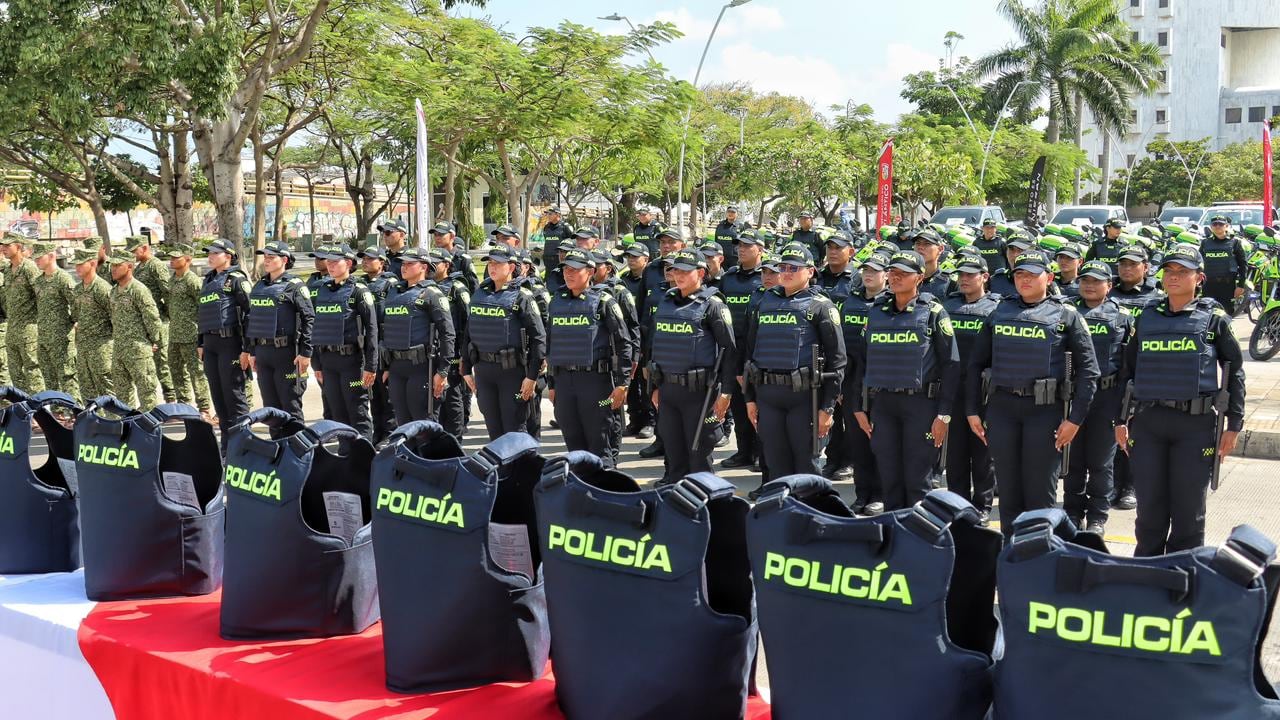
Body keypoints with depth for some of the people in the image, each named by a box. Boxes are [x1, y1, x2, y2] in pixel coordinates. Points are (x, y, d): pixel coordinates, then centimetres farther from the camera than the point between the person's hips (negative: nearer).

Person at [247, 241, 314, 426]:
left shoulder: (295, 286, -6)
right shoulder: (259, 286, 14)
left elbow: (309, 318, -11)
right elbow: (252, 319, 19)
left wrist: (305, 352, -16)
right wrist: (252, 352, 16)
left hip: (286, 351, -7)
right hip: (262, 351, 7)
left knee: (291, 405, -2)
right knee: (270, 407, 11)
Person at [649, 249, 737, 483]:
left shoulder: (712, 304, -6)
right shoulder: (665, 302, 12)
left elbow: (729, 349, -9)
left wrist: (725, 393, -13)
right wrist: (655, 386, 16)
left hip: (698, 390, -6)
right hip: (667, 388, 6)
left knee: (698, 451, 1)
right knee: (672, 449, 12)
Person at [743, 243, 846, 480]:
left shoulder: (820, 306, -2)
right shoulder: (764, 303, 13)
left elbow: (837, 359, -6)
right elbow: (750, 351, 16)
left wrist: (827, 407, -10)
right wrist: (750, 398, 11)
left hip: (803, 396, -4)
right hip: (767, 395, 4)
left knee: (805, 465, 3)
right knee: (775, 465, 10)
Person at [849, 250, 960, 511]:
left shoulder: (933, 312, -1)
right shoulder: (877, 312, 11)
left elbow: (950, 364, -4)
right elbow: (861, 361, 15)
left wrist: (944, 414, -9)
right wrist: (859, 407, 10)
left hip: (920, 403, -4)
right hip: (882, 403, 4)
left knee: (916, 479, -1)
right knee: (889, 478, 7)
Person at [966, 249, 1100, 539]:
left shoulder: (1065, 315, 1)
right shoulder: (999, 313, 11)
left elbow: (1087, 368, -2)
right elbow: (976, 363, 14)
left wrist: (1075, 418, -8)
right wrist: (973, 411, 7)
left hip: (1045, 409, -3)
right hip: (1002, 407, 3)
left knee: (1040, 492, 1)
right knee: (1007, 489, 9)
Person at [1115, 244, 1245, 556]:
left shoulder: (1214, 318, 3)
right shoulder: (1147, 318, 11)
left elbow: (1234, 371, 4)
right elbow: (1128, 370, 15)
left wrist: (1233, 424, -1)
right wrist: (1121, 420, 11)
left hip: (1196, 424, -2)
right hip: (1147, 422, 3)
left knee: (1188, 510, 3)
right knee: (1149, 507, 7)